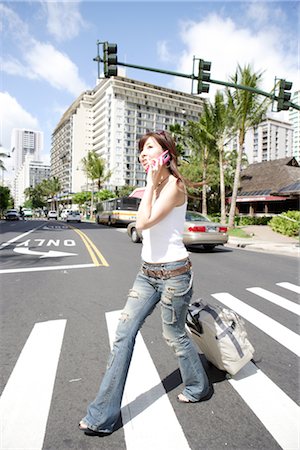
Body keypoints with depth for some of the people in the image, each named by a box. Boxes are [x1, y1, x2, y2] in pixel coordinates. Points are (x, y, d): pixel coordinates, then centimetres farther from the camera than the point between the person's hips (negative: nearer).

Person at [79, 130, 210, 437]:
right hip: (147, 272, 8)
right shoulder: (155, 186, 12)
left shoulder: (174, 184, -13)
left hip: (173, 273, -8)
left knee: (174, 336, 11)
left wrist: (151, 183, -18)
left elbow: (144, 222, -23)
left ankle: (198, 387, 42)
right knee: (124, 333, 5)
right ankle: (103, 416, 18)